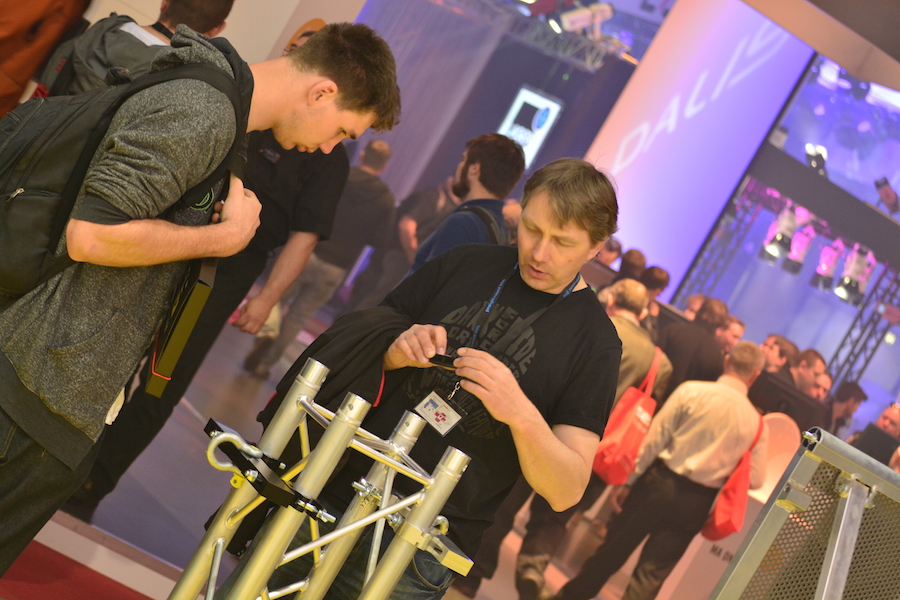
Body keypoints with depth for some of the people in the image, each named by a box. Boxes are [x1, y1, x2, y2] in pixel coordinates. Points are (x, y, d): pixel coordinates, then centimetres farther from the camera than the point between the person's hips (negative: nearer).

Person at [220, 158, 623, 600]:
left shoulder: (595, 341, -3)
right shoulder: (463, 265, 8)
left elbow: (566, 491, -8)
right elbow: (356, 354, 14)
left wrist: (521, 414, -26)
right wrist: (393, 355, -10)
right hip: (332, 493, 4)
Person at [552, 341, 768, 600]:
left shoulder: (692, 391, -7)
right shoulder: (756, 423, -2)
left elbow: (653, 440, -8)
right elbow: (755, 480, 4)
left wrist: (627, 481, -1)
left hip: (659, 483, -1)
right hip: (695, 504, 1)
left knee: (612, 551, 14)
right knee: (651, 577, 5)